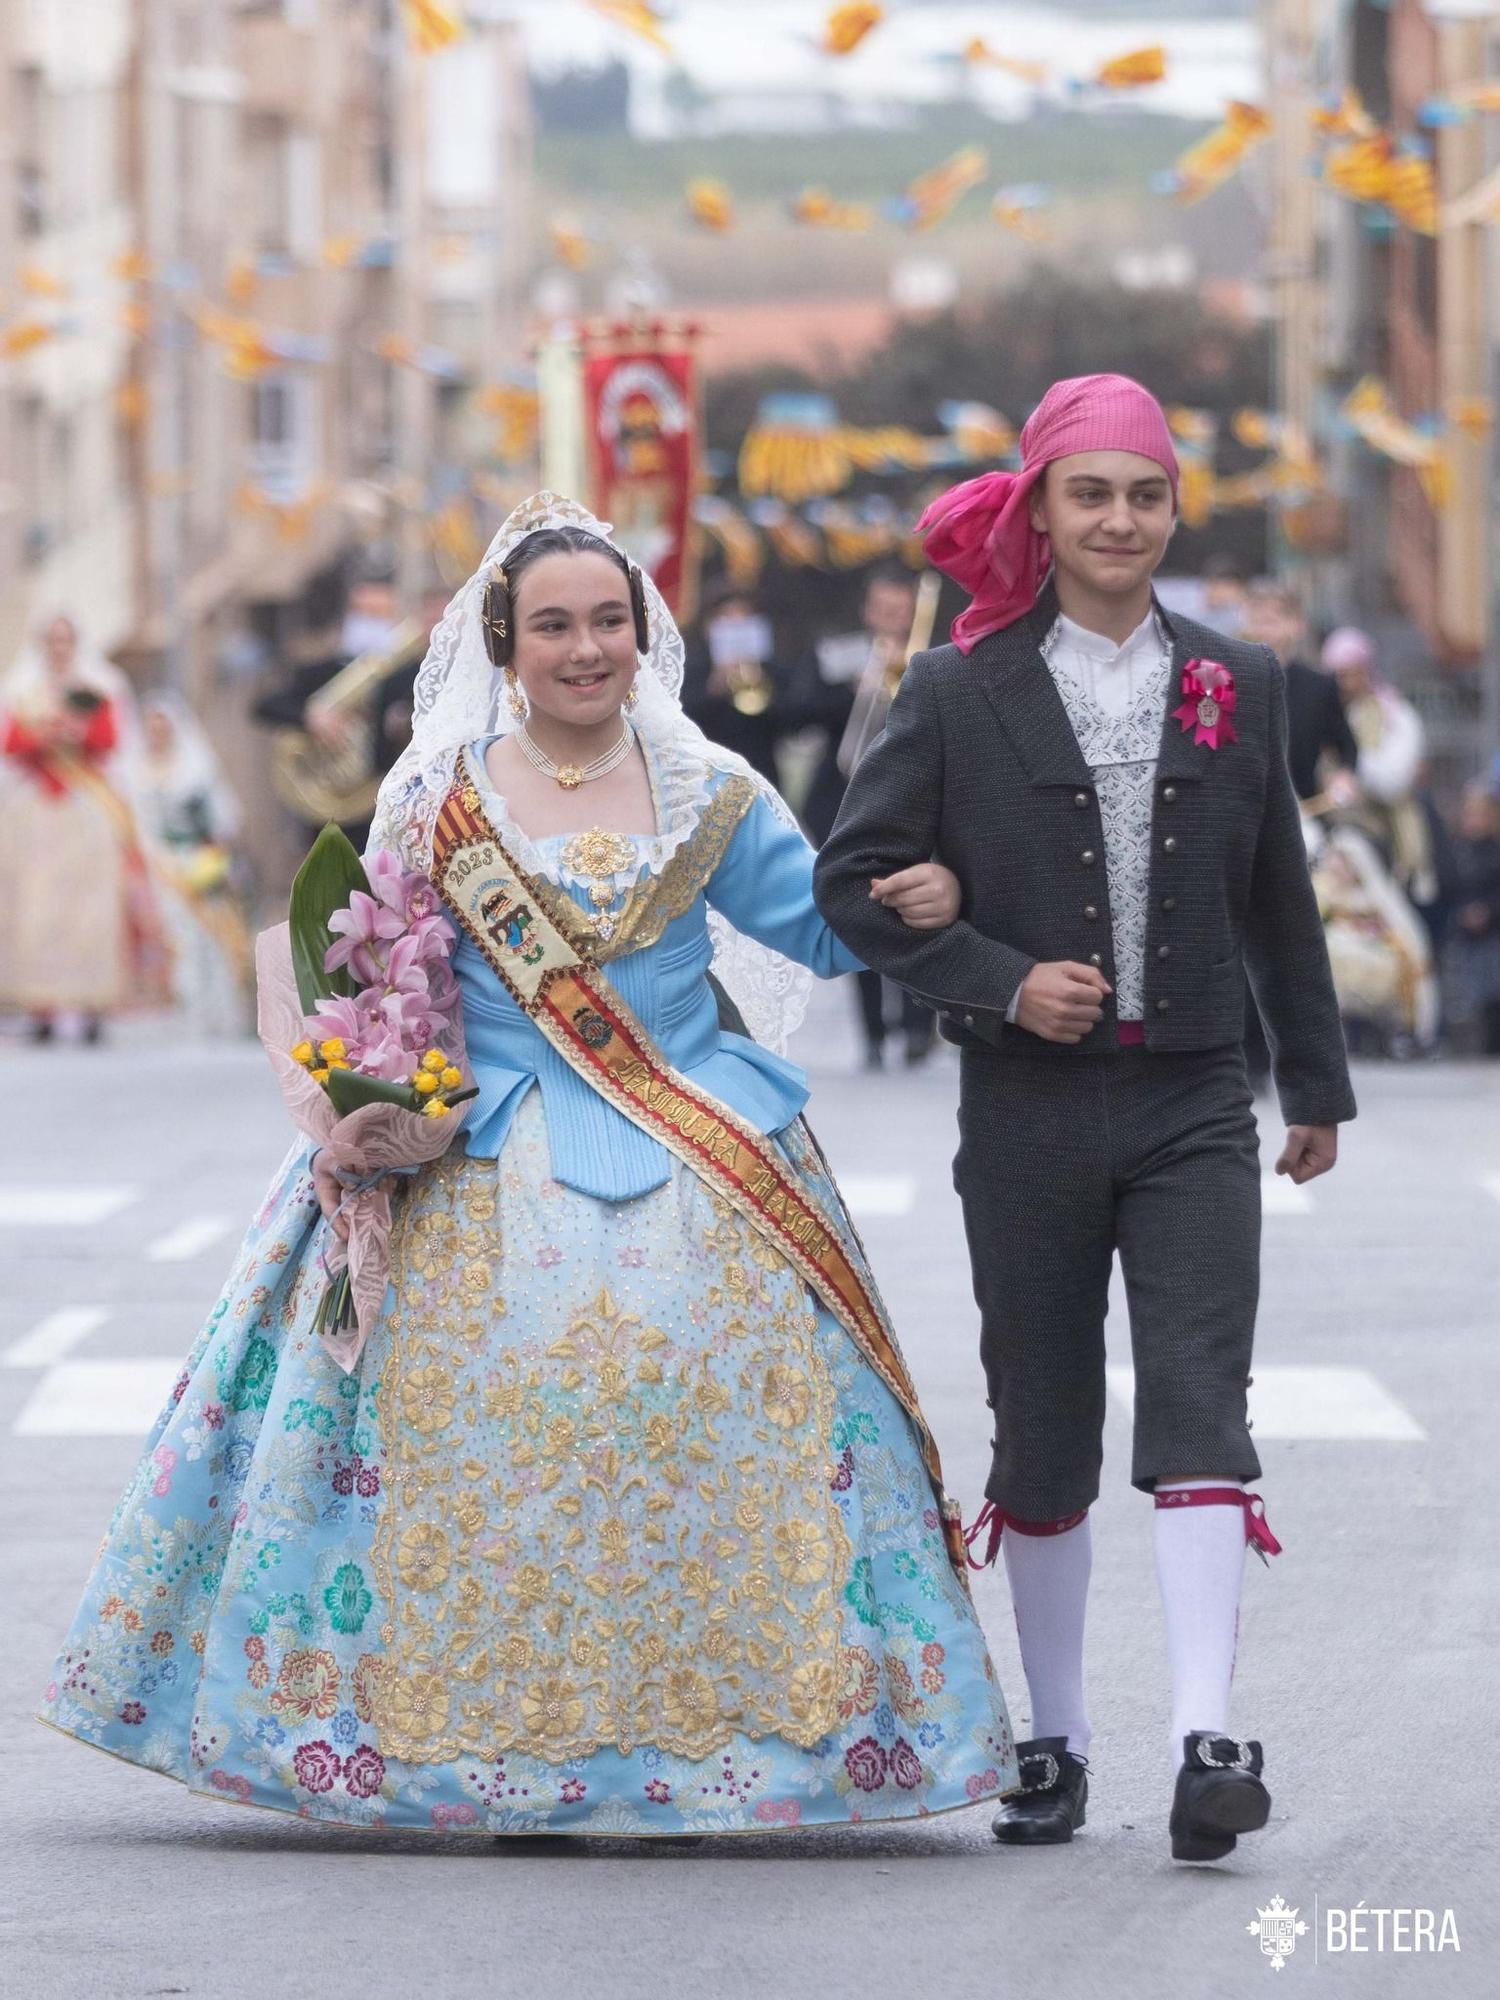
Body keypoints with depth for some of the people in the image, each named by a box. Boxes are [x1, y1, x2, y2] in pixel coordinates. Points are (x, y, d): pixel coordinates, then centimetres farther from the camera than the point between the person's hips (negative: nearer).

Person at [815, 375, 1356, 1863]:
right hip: (1030, 1112, 0)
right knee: (1042, 1435, 7)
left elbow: (1276, 898, 15)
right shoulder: (960, 695, -1)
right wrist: (1002, 983, -12)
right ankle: (1055, 1742, 21)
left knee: (1199, 1405, -13)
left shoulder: (1236, 686, 7)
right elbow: (853, 878, 0)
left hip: (1192, 1108, 1)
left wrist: (1316, 1082, 20)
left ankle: (1206, 1741, -21)